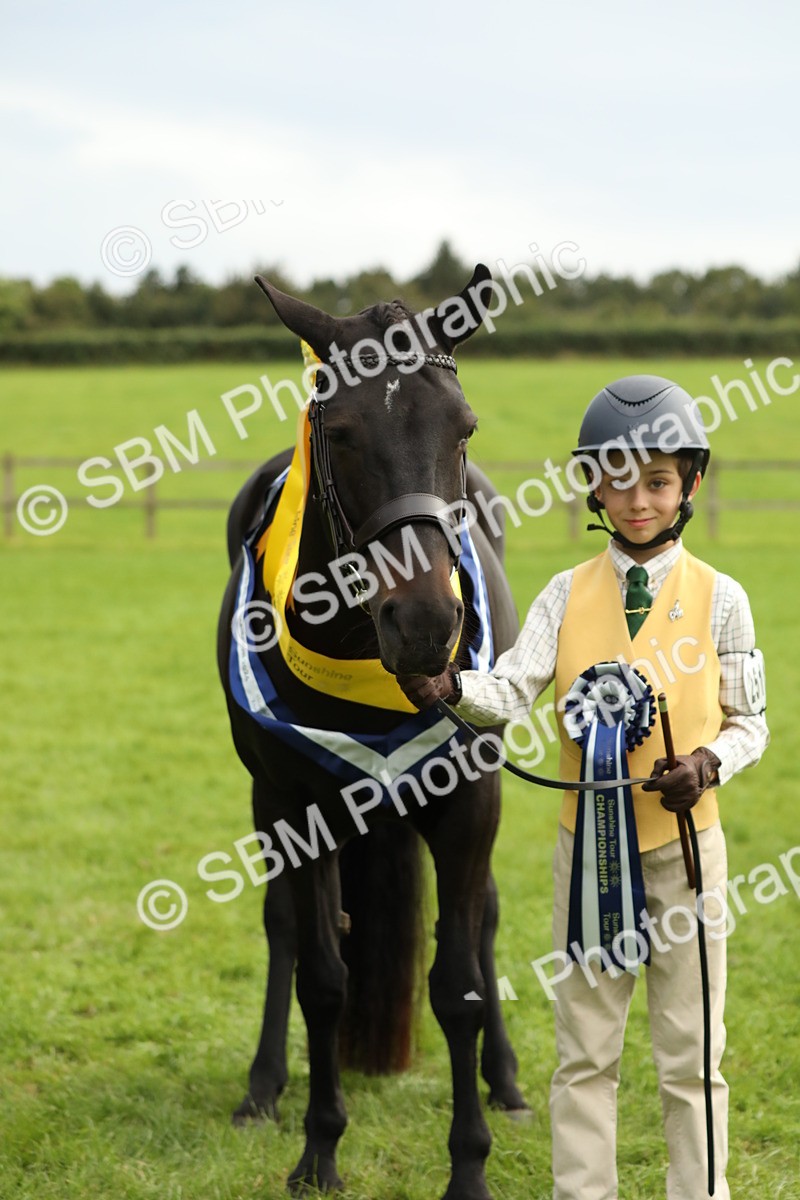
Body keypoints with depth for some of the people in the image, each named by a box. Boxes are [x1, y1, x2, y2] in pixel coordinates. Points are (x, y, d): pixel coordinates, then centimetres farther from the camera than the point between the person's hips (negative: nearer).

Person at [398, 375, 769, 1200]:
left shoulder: (718, 598, -2)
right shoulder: (568, 594, 1)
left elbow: (750, 723, 2)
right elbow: (513, 692, -13)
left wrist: (708, 763, -19)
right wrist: (448, 690, -33)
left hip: (682, 843, -1)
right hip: (588, 844, 1)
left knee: (690, 1056, 7)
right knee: (584, 1054, 10)